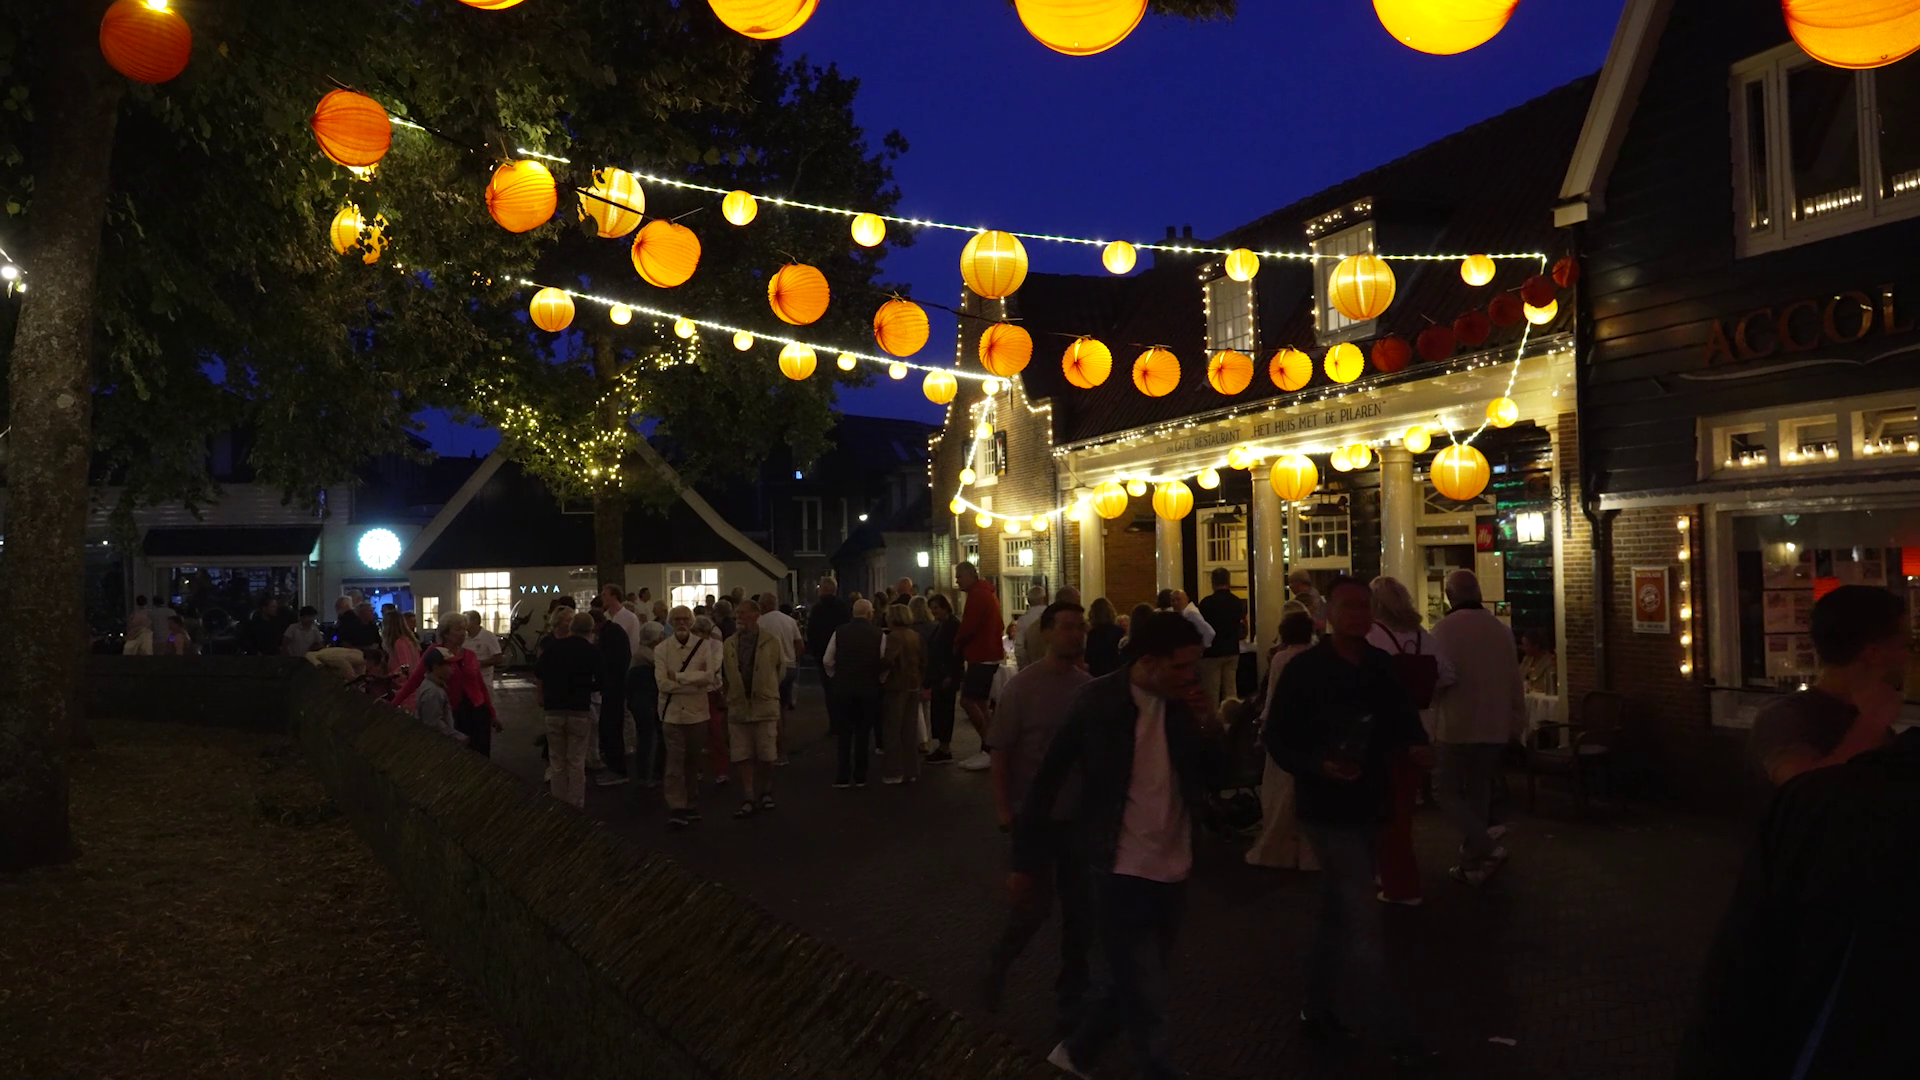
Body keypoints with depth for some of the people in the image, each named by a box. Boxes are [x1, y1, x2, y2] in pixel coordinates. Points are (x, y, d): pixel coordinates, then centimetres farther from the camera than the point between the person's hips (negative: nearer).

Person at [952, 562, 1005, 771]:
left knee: (967, 700, -11)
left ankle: (989, 748, -10)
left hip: (981, 656, -11)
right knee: (979, 702, 11)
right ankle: (987, 749, 11)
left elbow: (968, 626, -20)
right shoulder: (985, 593, 19)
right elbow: (997, 625, 22)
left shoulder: (977, 595, -14)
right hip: (987, 654, 11)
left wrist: (956, 645, -2)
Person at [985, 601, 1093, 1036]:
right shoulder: (1021, 686, -12)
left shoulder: (1088, 686, -2)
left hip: (1081, 815, 4)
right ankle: (999, 962, 28)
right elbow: (999, 750, -10)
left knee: (1081, 907, 11)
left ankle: (1072, 992, 30)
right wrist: (1004, 810, -13)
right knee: (1035, 905, -1)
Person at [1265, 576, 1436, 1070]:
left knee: (1338, 914, 18)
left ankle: (1316, 1010, 33)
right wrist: (1318, 766, -28)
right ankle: (1399, 1038, 4)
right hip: (1327, 811, -7)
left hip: (1369, 807, 7)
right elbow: (1276, 739, -12)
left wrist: (1417, 746, -7)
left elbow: (1404, 719, 15)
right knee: (1365, 925, -6)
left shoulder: (1383, 667, 3)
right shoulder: (1303, 670, -13)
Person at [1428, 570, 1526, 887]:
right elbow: (1515, 682, 8)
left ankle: (1487, 849, -9)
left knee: (1446, 790, 7)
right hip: (1495, 727, 5)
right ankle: (1471, 865, 19)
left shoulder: (1444, 629, -12)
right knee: (1478, 793, 15)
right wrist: (1517, 724, 17)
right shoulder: (1501, 630, 4)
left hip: (1457, 726, -5)